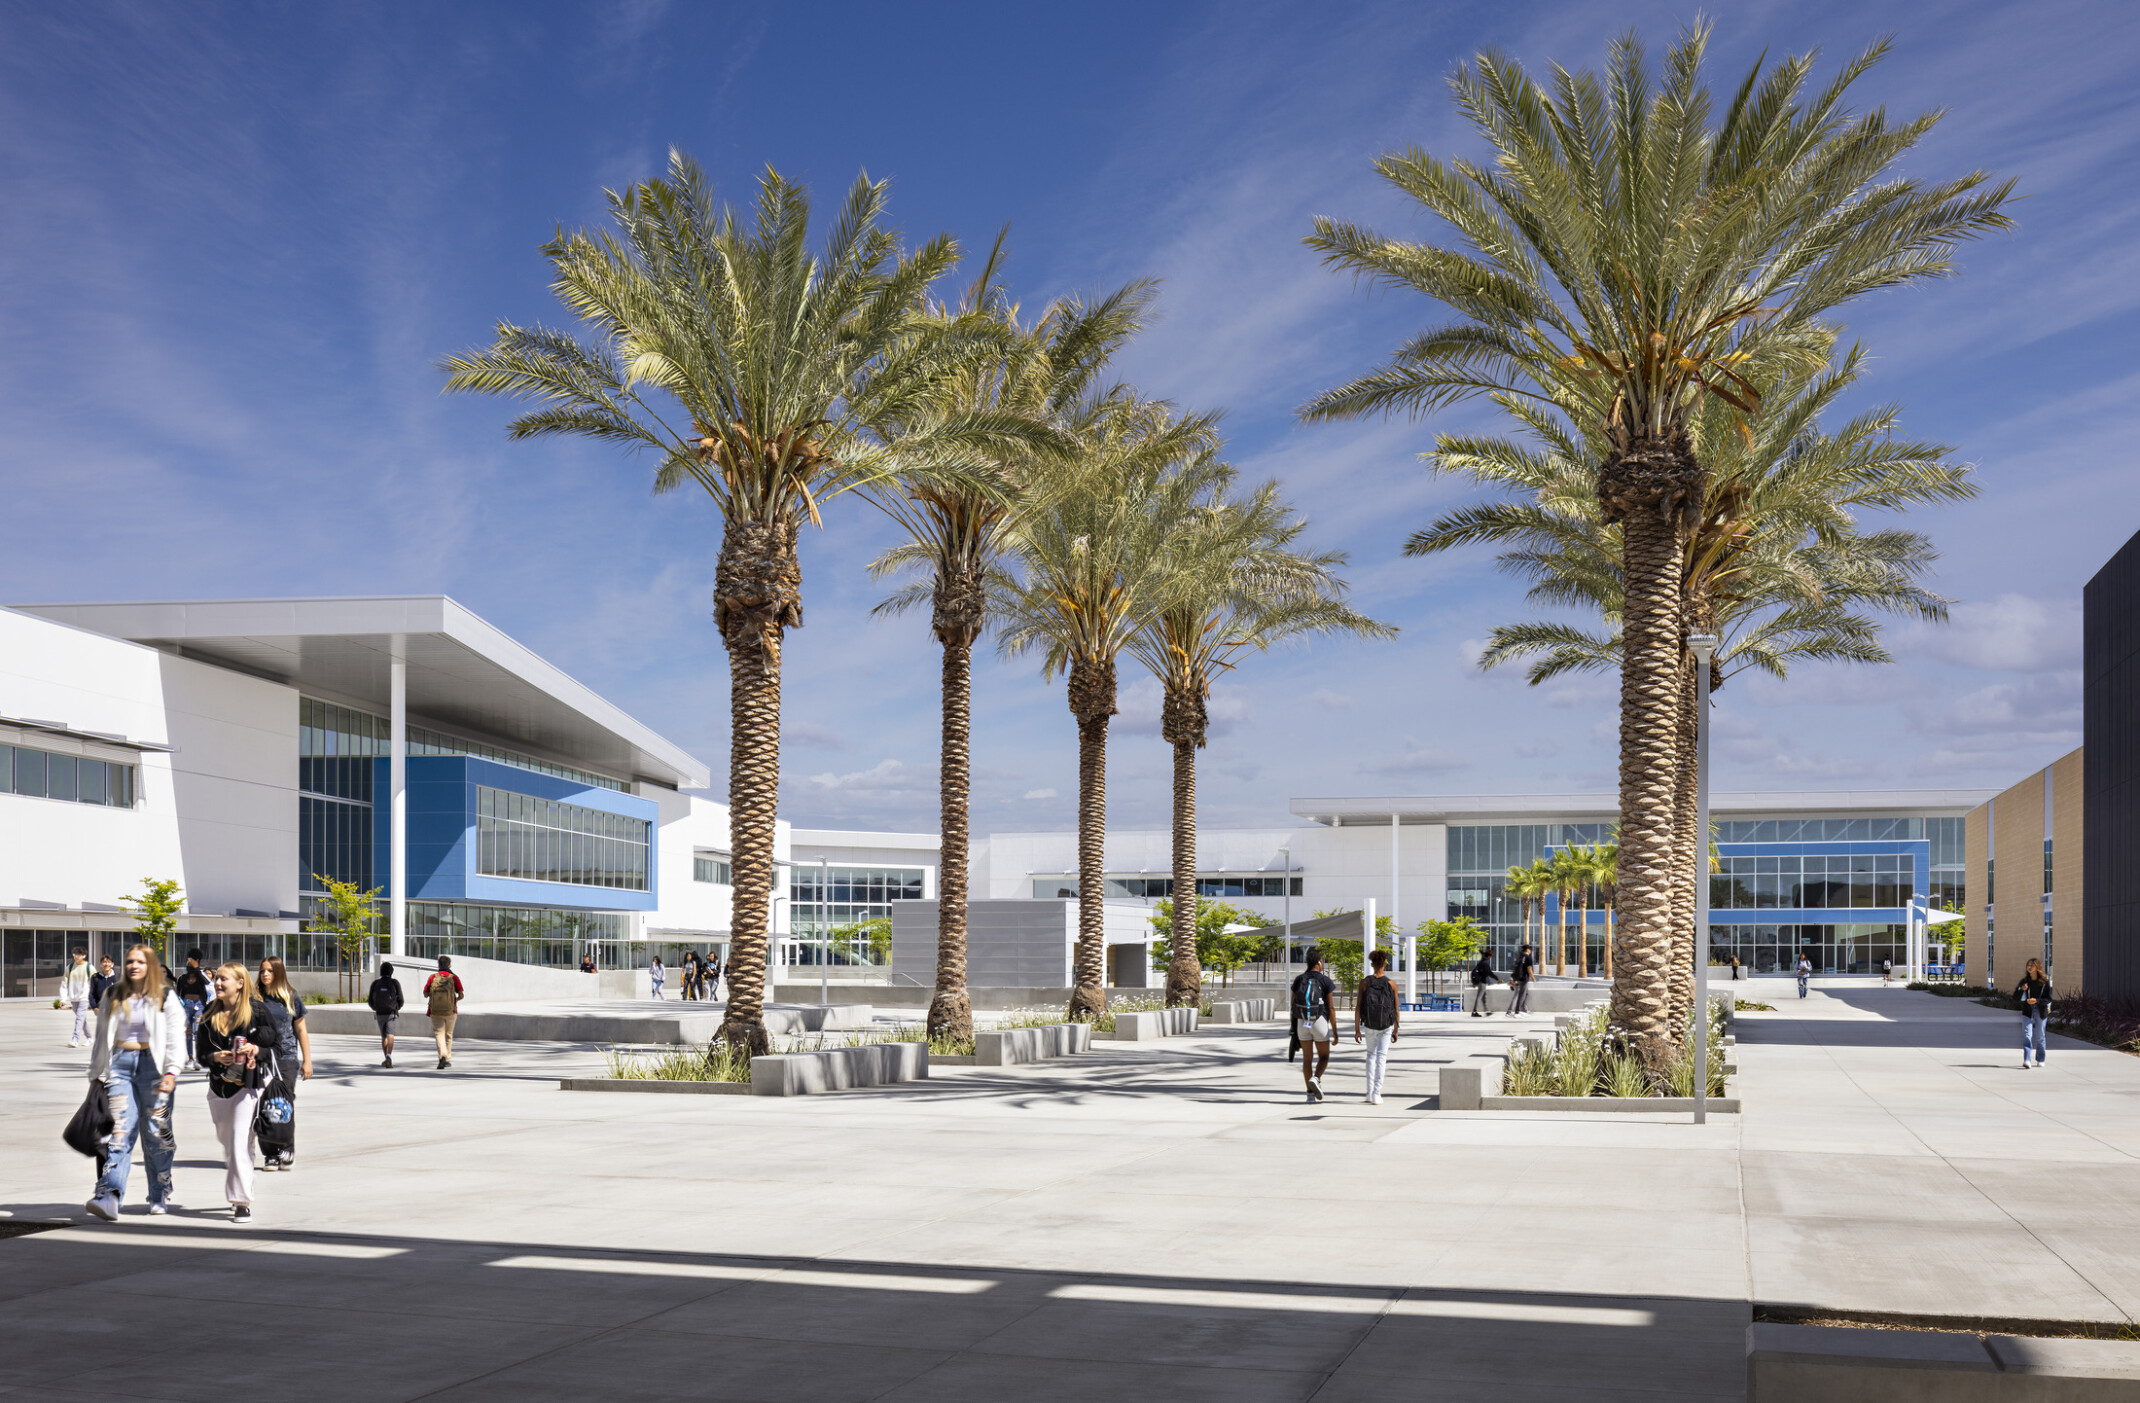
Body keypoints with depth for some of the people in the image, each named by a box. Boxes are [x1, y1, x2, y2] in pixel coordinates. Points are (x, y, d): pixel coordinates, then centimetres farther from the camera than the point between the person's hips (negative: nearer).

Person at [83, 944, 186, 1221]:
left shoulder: (166, 998, 2)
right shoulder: (113, 996, 13)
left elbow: (175, 1039, -3)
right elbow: (102, 1037, 19)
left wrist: (171, 1073, -14)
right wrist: (97, 1073, 17)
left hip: (152, 1065, -2)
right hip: (120, 1064, 2)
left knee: (157, 1133, 2)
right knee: (120, 1130, -10)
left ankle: (160, 1196, 15)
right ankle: (109, 1197, -21)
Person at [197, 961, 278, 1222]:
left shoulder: (257, 1012, -5)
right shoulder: (210, 1015, 8)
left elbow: (274, 1048, -2)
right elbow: (200, 1054, 8)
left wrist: (256, 1050, -22)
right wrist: (216, 1057, -13)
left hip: (247, 1085, -5)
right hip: (219, 1086, 5)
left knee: (240, 1144, -12)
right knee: (226, 1141, 15)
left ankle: (242, 1203, -9)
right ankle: (236, 1194, 33)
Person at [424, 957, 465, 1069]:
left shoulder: (432, 977, -2)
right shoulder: (454, 978, -3)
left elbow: (425, 994, 5)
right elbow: (461, 995, -8)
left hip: (436, 1012, -1)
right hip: (450, 1011, 1)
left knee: (439, 1034, -1)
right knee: (448, 1035, 17)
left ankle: (443, 1056, -25)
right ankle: (447, 1060, 25)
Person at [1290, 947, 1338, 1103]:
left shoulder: (1298, 980, 0)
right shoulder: (1326, 981, -9)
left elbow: (1293, 1005, 2)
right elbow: (1331, 1007, -11)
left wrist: (1293, 1028, 11)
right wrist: (1335, 1031, -6)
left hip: (1302, 1022, 3)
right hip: (1320, 1022, -3)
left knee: (1307, 1058, 9)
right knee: (1323, 1057, 12)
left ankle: (1310, 1094, 6)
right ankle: (1315, 1079, -16)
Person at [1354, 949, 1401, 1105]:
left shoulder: (1364, 982, -8)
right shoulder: (1391, 985, -8)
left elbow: (1357, 1007, -10)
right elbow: (1396, 1011, -4)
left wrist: (1356, 1030, -3)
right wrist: (1396, 1031, 8)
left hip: (1369, 1026, 1)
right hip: (1386, 1027, -1)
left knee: (1371, 1054, 20)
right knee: (1381, 1057, 1)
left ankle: (1370, 1091, 14)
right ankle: (1376, 1094, -8)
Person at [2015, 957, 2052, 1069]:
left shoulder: (2045, 981, -5)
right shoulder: (2024, 981, 0)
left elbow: (2048, 999, -7)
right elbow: (2015, 999, -1)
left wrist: (2037, 1001, -23)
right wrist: (2022, 990, -19)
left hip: (2041, 1012, -1)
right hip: (2027, 1011, 1)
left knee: (2040, 1037, 9)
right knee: (2026, 1035, -13)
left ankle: (2040, 1060, 26)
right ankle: (2026, 1060, -20)